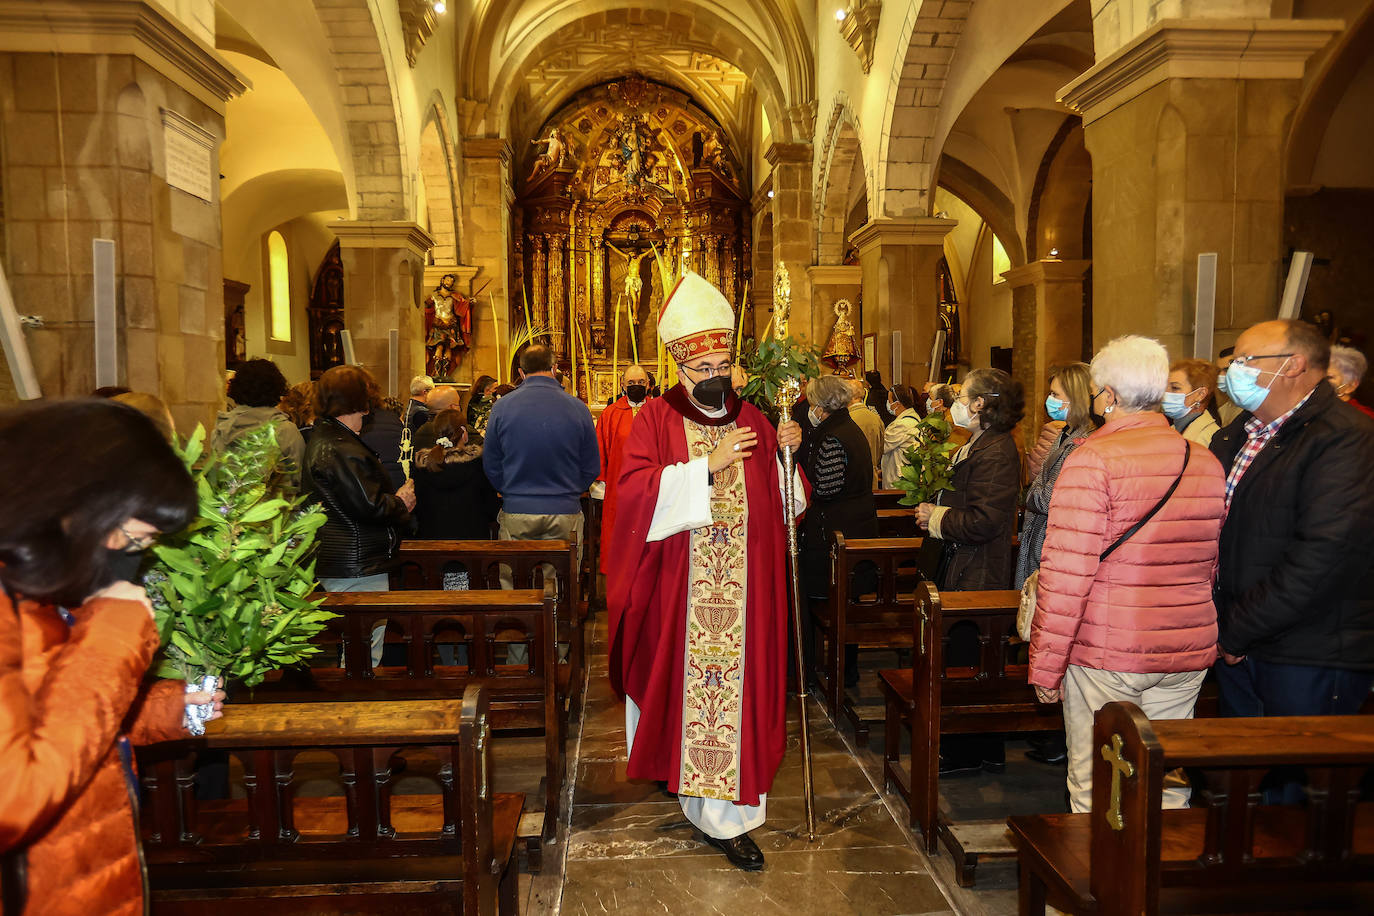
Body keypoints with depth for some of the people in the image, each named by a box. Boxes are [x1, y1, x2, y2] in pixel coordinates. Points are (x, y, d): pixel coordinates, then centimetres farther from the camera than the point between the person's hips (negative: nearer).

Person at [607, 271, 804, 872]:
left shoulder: (751, 420, 7)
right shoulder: (656, 419, -2)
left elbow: (781, 504, 8)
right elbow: (635, 493, -16)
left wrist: (787, 454, -10)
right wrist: (707, 467, -21)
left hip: (742, 594, 2)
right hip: (677, 592, -2)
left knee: (734, 683, 3)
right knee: (682, 681, 10)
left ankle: (725, 816, 13)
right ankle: (672, 761, 40)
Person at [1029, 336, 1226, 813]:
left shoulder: (1092, 460, -14)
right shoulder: (1207, 463, 7)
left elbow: (1067, 572, -16)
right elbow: (1215, 565, 16)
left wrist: (1045, 666, -10)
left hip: (1105, 653, -6)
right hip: (1188, 652, 6)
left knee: (1095, 792, 6)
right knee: (1168, 789, 15)